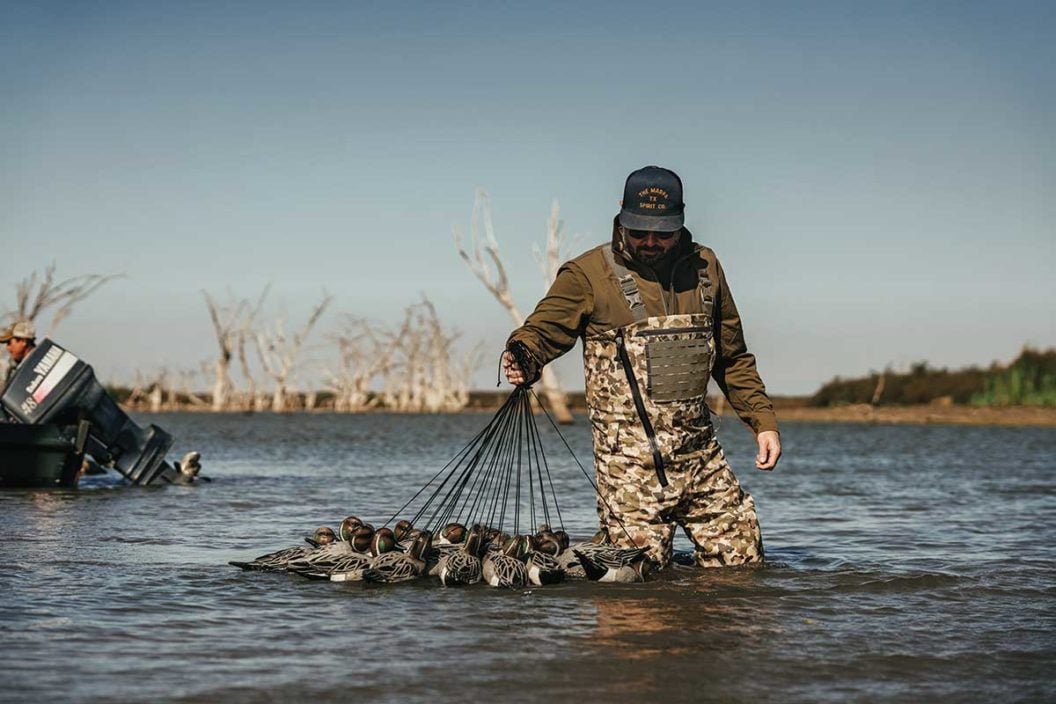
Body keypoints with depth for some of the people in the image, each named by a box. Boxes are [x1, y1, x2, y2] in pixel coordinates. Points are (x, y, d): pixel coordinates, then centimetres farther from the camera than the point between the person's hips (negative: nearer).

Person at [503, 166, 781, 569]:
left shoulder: (704, 267, 12)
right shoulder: (590, 274, -3)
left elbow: (732, 357, 20)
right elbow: (544, 329, -12)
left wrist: (763, 422, 15)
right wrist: (523, 361, -36)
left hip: (699, 451, 5)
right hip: (630, 460, -5)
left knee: (743, 562, 8)